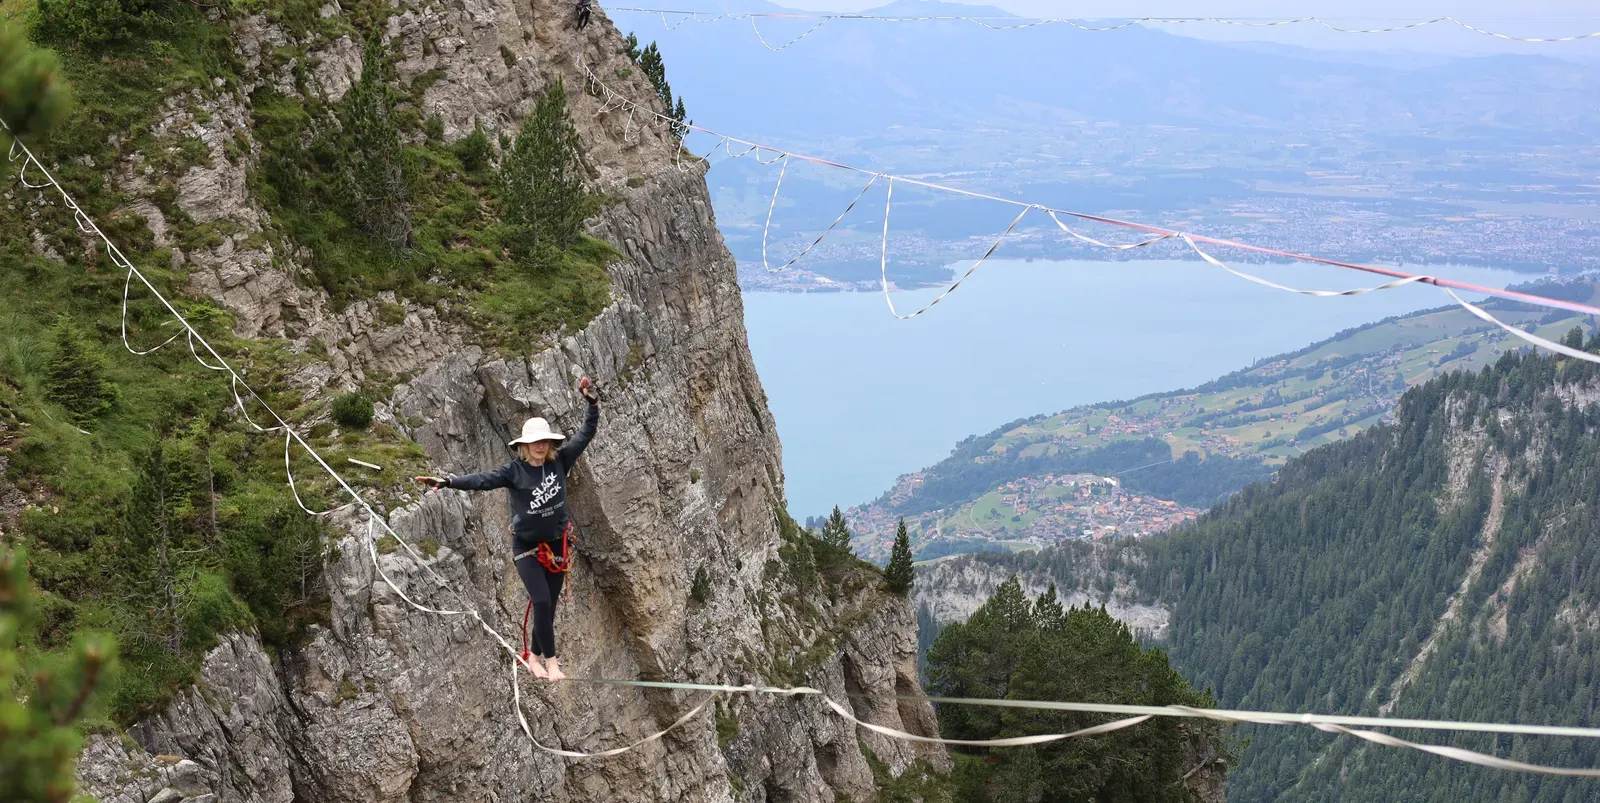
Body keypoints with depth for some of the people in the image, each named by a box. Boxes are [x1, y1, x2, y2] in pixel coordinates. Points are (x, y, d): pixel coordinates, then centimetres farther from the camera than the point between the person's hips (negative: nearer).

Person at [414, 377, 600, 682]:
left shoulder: (559, 462, -5)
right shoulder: (514, 470, -14)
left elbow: (586, 434, 0)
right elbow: (482, 480, -26)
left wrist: (592, 403, -9)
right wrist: (448, 482, -40)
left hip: (556, 546, 4)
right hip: (526, 547, -4)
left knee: (549, 607, 9)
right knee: (541, 601, -17)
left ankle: (534, 657, 26)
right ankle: (550, 660, -9)